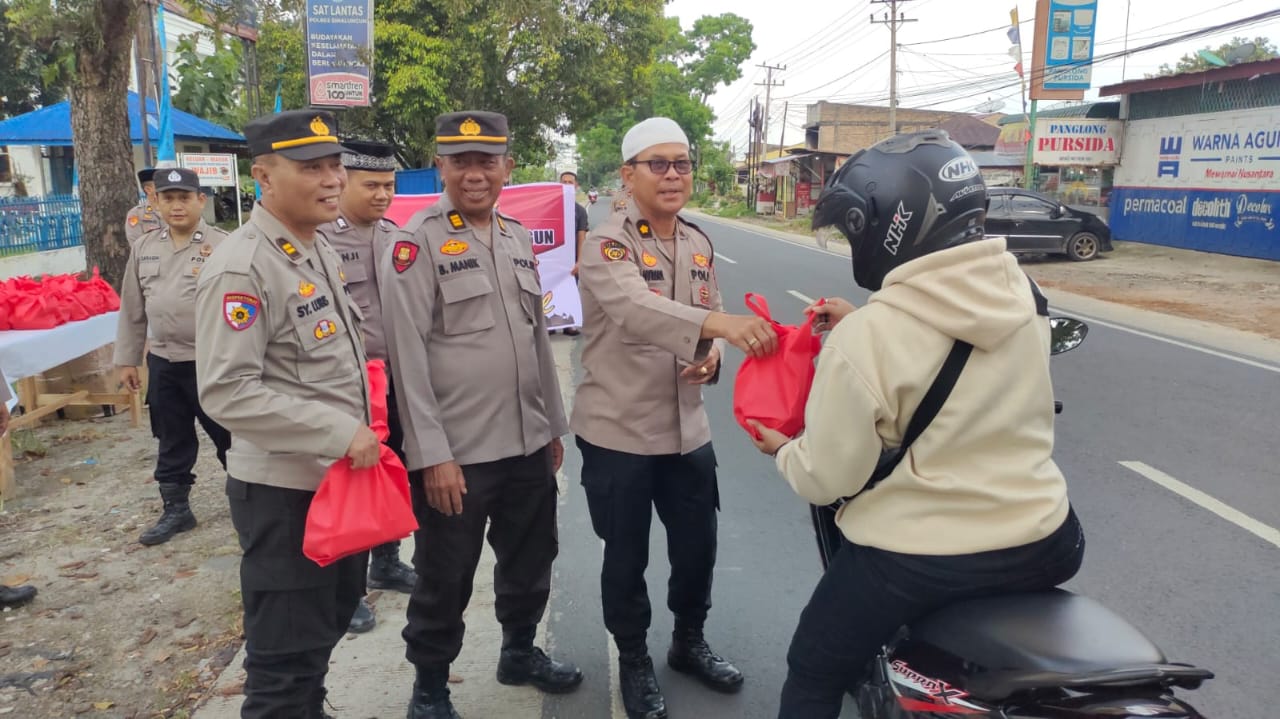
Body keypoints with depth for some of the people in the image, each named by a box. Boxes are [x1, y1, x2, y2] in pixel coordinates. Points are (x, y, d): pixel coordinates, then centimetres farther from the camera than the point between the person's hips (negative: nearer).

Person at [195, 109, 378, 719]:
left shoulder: (321, 250, 8)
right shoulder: (242, 268, -20)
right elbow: (227, 394, -25)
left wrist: (359, 433, 13)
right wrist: (341, 432, -25)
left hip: (341, 475, 9)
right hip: (284, 488, -9)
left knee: (332, 617, 26)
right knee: (285, 655, 5)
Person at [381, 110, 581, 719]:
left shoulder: (518, 237, 10)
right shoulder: (418, 242, -10)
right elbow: (407, 354, -15)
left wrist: (553, 426, 15)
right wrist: (432, 453, -18)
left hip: (528, 443, 7)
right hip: (456, 452, -6)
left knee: (531, 561, 21)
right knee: (444, 581, 9)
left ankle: (519, 652, 45)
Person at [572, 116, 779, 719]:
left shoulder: (699, 245, 7)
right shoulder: (606, 245, -15)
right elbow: (636, 309, -36)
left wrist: (712, 357, -9)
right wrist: (719, 322, -51)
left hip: (686, 427, 6)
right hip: (618, 430, -5)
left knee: (697, 545, 16)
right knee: (626, 556, 10)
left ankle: (688, 642, 42)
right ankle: (634, 661, 33)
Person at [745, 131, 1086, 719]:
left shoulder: (863, 339, -23)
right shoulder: (1023, 293, -4)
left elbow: (828, 479, -14)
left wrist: (783, 450, 6)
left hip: (914, 560, -5)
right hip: (1044, 543, 6)